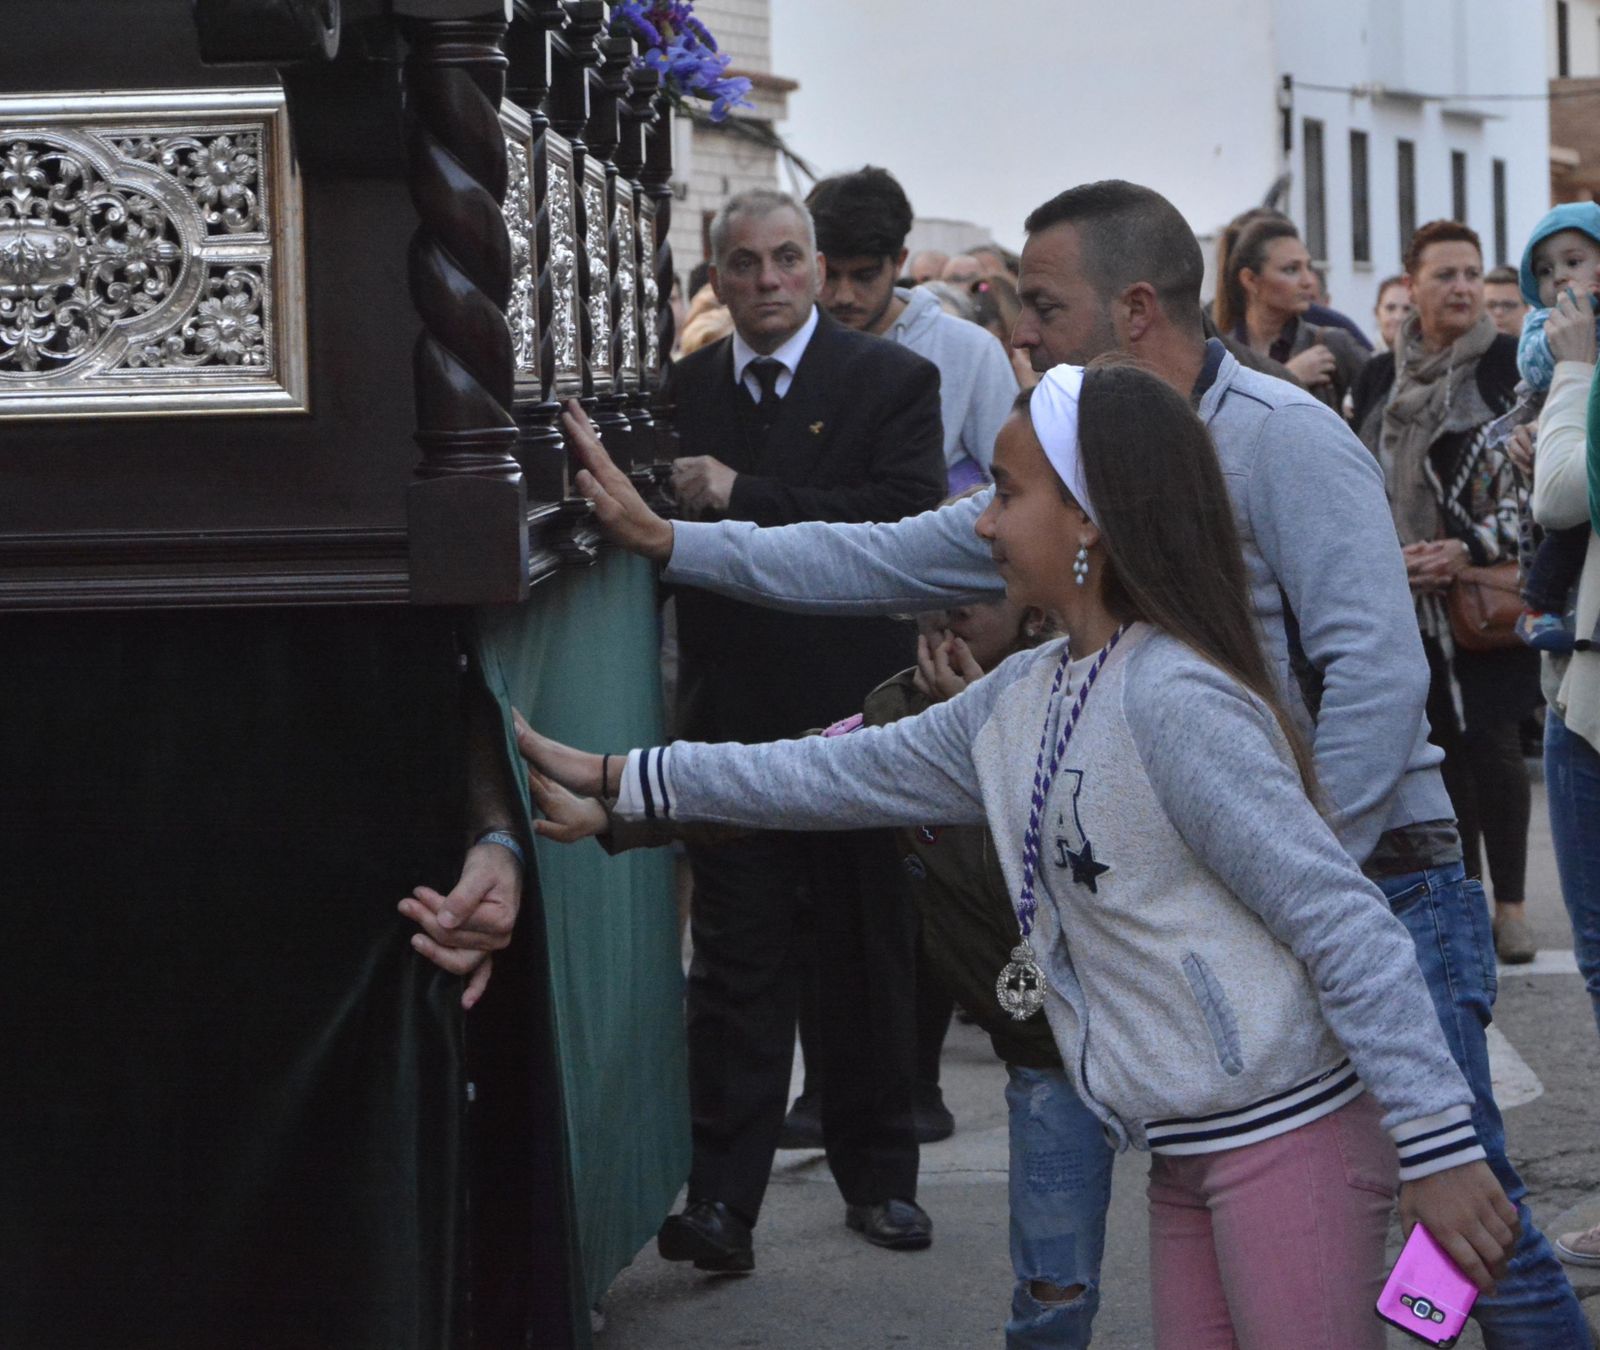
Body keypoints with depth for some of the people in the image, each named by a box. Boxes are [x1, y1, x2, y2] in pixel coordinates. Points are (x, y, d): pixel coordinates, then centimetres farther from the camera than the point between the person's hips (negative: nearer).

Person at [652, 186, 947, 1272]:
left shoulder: (893, 380, -2)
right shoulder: (686, 387, 10)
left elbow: (907, 518, -16)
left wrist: (743, 498, -17)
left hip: (855, 712, -2)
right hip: (733, 717, 2)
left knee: (867, 958, 10)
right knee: (737, 964, -1)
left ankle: (878, 1174, 23)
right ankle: (723, 1200, -2)